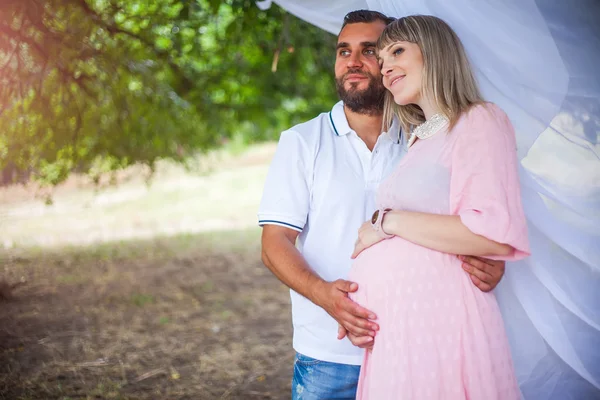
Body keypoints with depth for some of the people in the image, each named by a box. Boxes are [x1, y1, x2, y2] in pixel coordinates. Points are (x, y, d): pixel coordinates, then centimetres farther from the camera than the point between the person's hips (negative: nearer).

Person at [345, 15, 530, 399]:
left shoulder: (479, 122, -4)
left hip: (437, 317, -7)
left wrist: (386, 222, -10)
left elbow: (496, 235, -17)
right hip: (394, 323, 7)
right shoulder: (420, 140, 20)